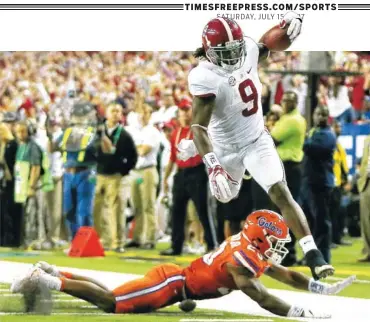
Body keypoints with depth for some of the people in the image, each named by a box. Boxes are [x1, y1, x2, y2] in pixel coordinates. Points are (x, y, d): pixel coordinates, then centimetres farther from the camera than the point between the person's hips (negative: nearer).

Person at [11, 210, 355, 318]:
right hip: (170, 284, -9)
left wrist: (325, 288, 10)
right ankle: (45, 280, -9)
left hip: (174, 278, 9)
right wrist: (303, 314, -28)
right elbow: (262, 298, -28)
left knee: (113, 298, 16)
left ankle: (53, 273, 19)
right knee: (110, 302, -11)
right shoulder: (242, 261, -20)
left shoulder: (252, 253, 9)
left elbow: (286, 274, 17)